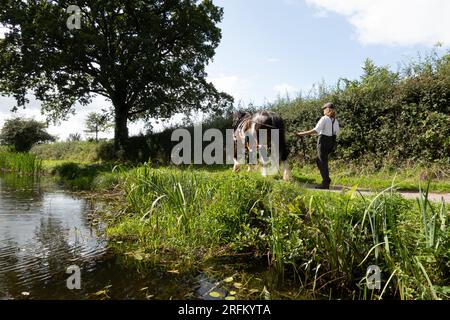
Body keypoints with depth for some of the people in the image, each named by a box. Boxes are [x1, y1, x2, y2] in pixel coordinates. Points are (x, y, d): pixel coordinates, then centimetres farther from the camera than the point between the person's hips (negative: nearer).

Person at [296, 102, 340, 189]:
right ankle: (327, 179, 19)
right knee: (318, 160, 19)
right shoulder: (335, 120, 8)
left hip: (323, 141, -7)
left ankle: (326, 183, 1)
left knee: (322, 162, -1)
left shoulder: (324, 119, -13)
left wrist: (303, 133, -16)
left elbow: (316, 130, -20)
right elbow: (337, 132, 13)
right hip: (331, 142, 7)